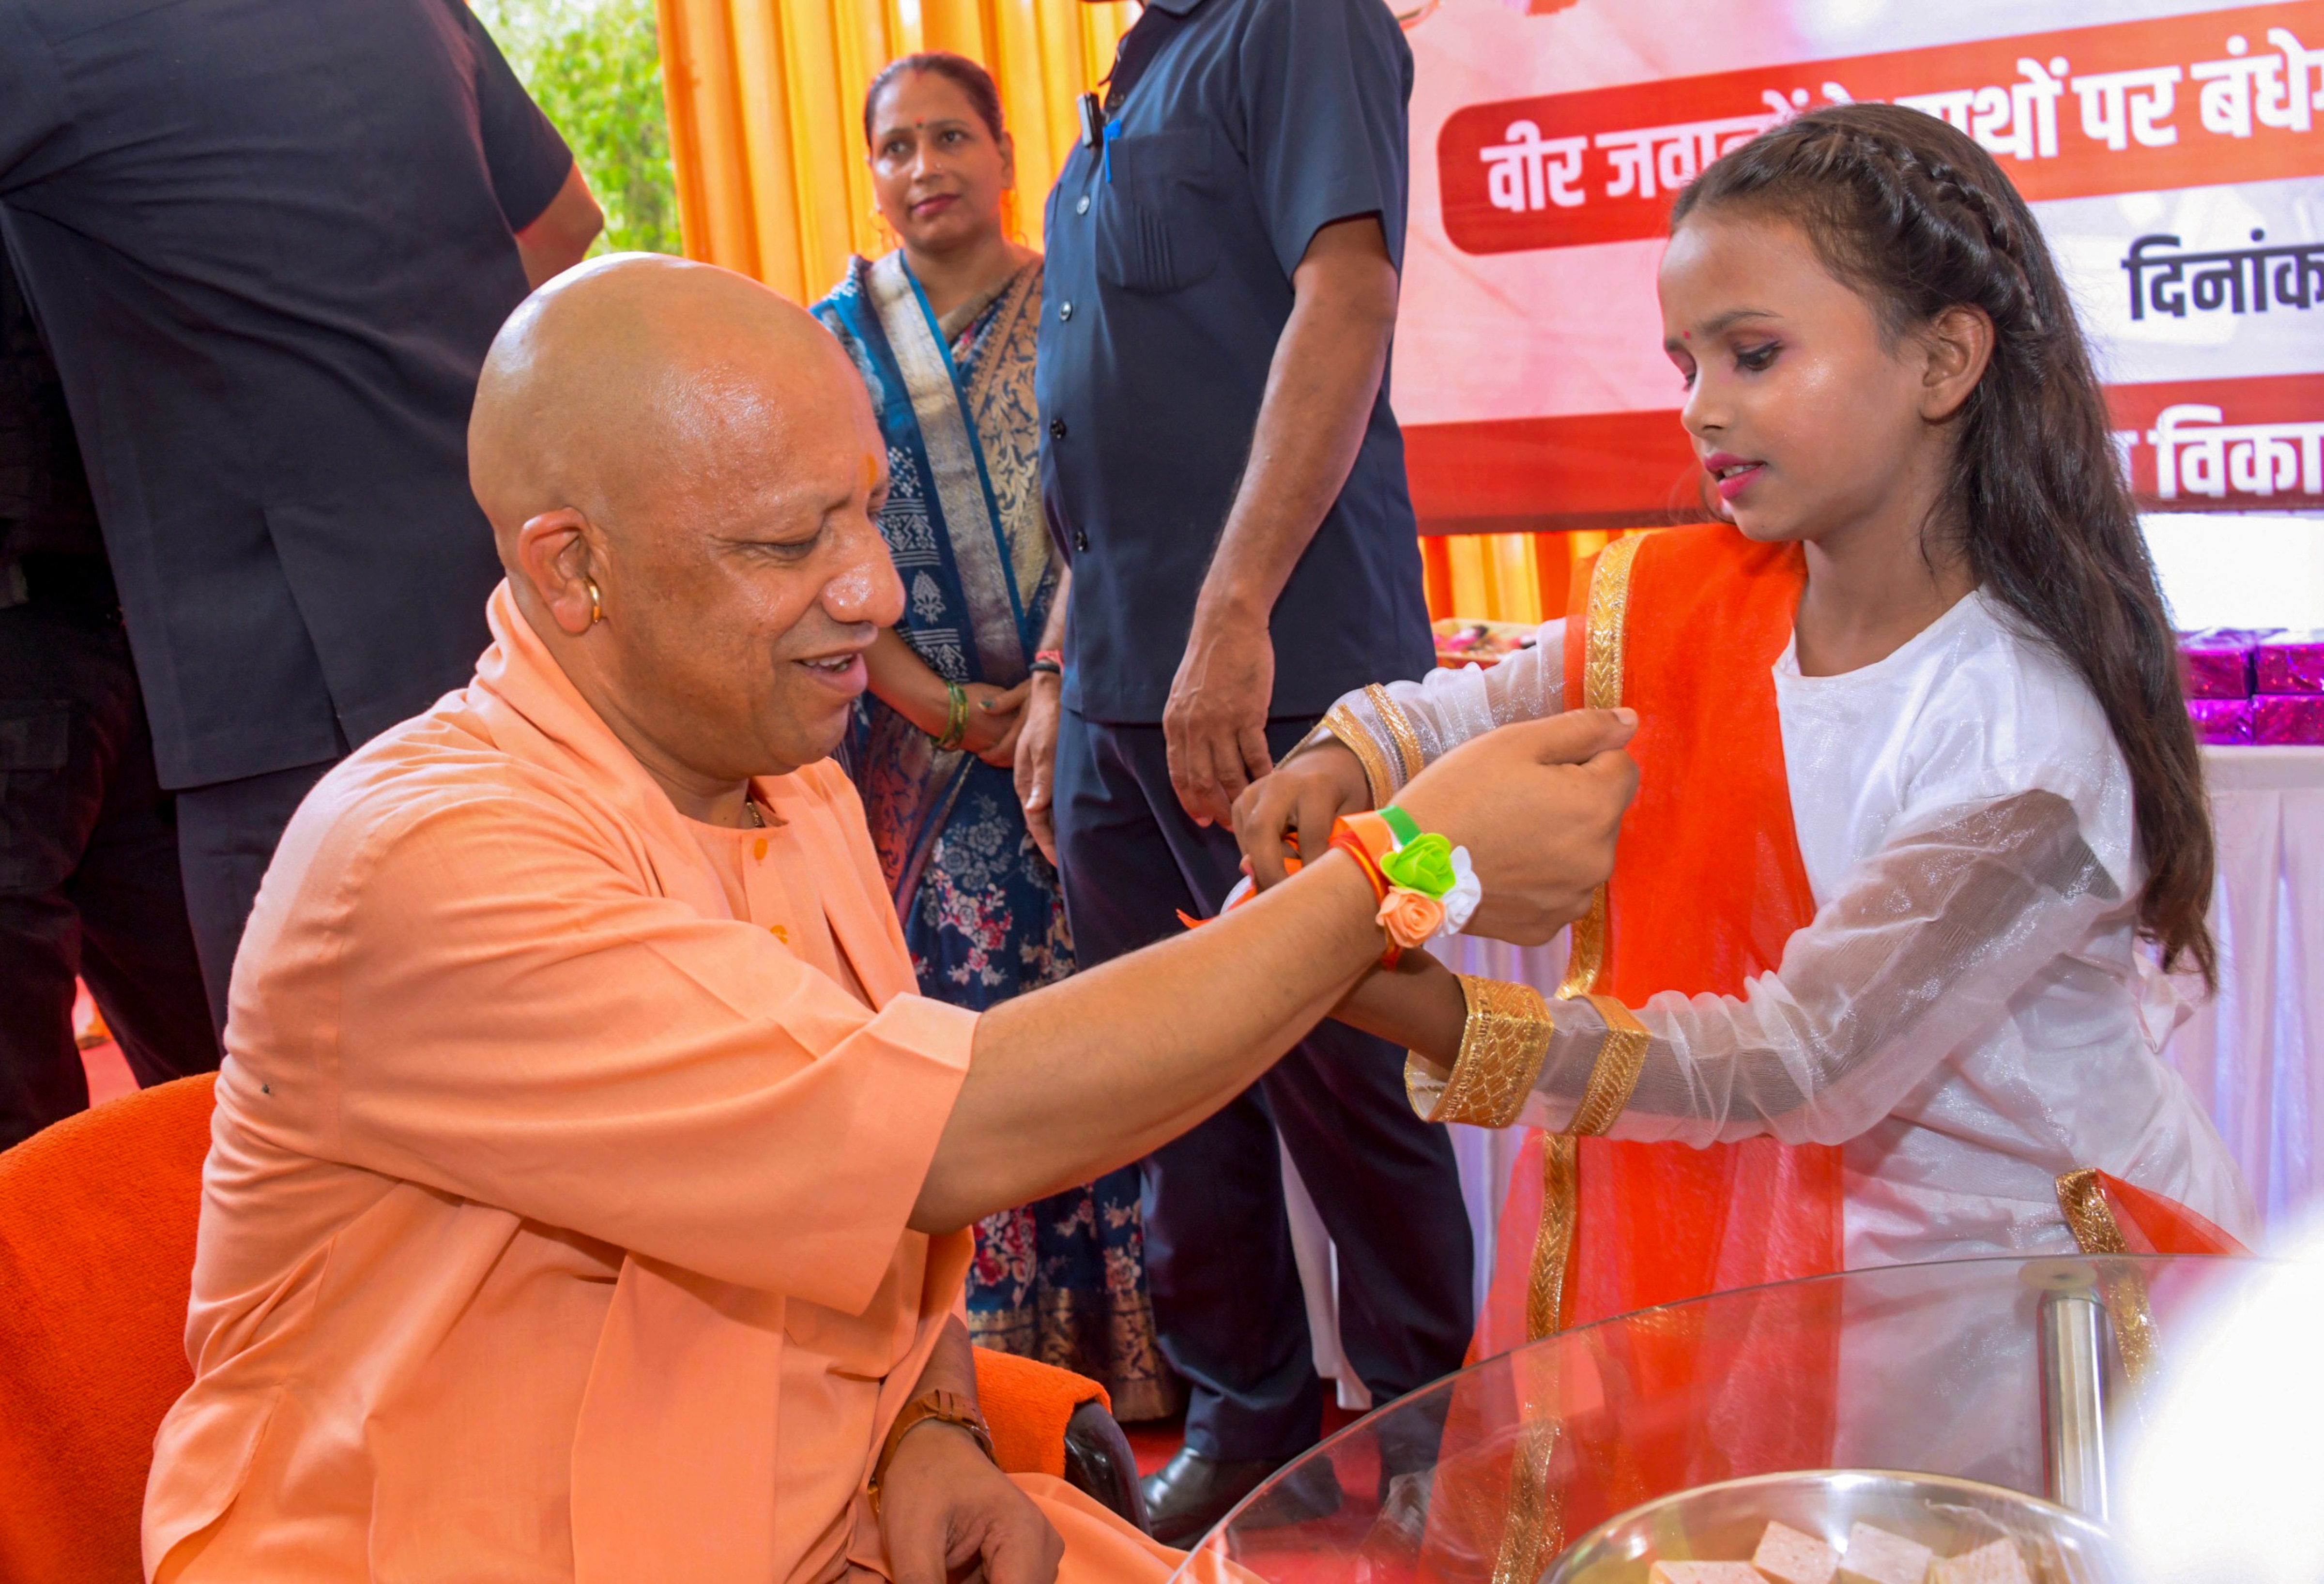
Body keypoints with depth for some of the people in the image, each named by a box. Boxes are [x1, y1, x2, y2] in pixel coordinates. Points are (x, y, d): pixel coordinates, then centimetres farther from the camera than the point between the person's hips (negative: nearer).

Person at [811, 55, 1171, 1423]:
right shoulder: (837, 337, 9)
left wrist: (1053, 686, -17)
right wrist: (946, 709, -7)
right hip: (923, 737, 2)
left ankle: (1122, 1343, 9)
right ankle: (991, 1354, 12)